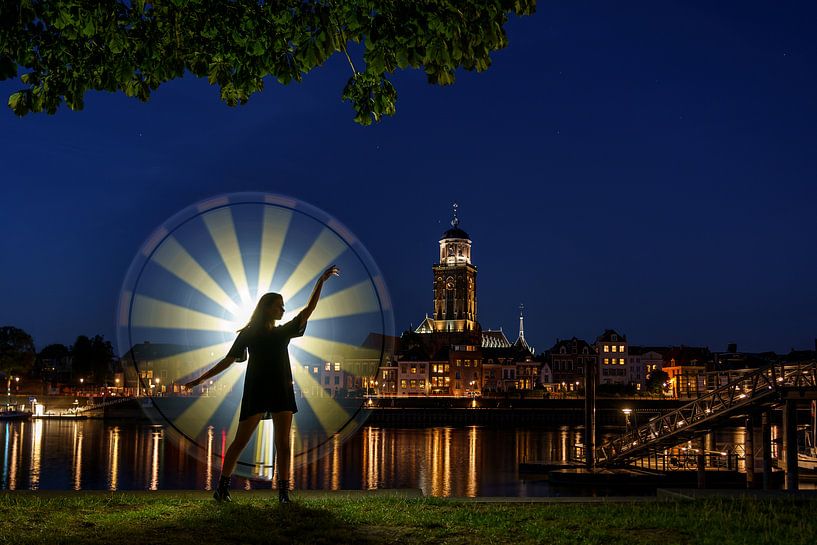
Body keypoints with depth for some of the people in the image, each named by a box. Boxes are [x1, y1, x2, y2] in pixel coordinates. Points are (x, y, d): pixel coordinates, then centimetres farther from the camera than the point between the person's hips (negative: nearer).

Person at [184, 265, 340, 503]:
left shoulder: (284, 332, 15)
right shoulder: (248, 334, 6)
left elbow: (308, 310, 10)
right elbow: (228, 360, 7)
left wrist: (321, 282, 3)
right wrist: (200, 379, 3)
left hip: (282, 392, 4)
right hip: (256, 392, -3)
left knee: (283, 444, -2)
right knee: (240, 441, -4)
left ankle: (284, 493, 0)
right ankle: (222, 488, 4)